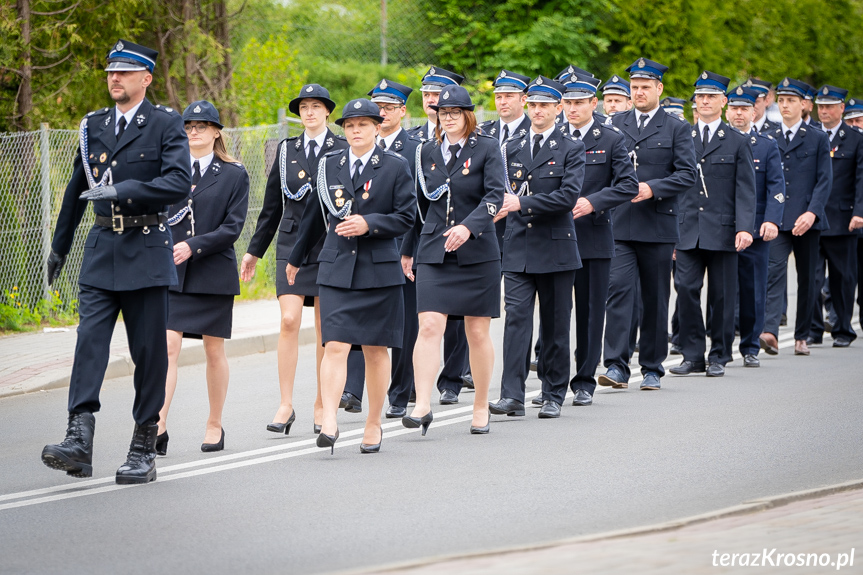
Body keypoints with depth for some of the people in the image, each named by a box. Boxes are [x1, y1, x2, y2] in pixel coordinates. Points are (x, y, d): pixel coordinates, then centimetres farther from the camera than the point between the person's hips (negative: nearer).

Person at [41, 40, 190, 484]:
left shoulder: (166, 125, -2)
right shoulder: (93, 126, 12)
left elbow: (179, 182, -16)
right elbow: (77, 189, 22)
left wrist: (123, 191, -23)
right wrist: (59, 245, 28)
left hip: (147, 249, -3)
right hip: (101, 248, 4)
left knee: (149, 349, 1)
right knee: (89, 339, -10)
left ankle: (144, 450, 8)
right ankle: (79, 441, -18)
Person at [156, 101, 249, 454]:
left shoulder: (234, 175, 2)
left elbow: (233, 227, -7)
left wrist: (193, 246, -18)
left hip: (214, 275, -1)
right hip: (171, 275, 1)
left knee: (214, 350, 7)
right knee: (167, 346, -11)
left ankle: (215, 425, 19)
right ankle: (158, 427, -17)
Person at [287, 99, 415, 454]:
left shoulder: (395, 167, 1)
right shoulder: (329, 165, 9)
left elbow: (406, 217, -2)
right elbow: (315, 215, 20)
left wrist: (369, 223, -16)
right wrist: (296, 258, 27)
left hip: (379, 269, -1)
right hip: (336, 268, 1)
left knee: (376, 350, 6)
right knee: (335, 346, -12)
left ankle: (373, 424, 17)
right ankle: (329, 422, -19)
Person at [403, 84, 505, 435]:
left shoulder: (487, 148, -2)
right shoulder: (428, 152, 10)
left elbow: (495, 196, -14)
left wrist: (468, 227, -29)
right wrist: (407, 248, 20)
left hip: (477, 252, -2)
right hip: (434, 253, 2)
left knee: (478, 333, 5)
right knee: (429, 326, -13)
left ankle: (481, 408, 18)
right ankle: (422, 406, -17)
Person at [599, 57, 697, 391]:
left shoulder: (677, 129, 4)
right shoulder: (615, 125, 12)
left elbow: (687, 175, -3)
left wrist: (652, 188, -16)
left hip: (658, 226, -1)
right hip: (619, 225, 1)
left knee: (655, 298, 6)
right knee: (618, 289, -12)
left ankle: (652, 367, 16)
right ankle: (617, 367, -16)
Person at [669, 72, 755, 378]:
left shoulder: (737, 142, 5)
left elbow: (745, 190, -1)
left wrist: (745, 228, -13)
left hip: (722, 231, -2)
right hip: (687, 231, 2)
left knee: (721, 295, 2)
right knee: (686, 288, -7)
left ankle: (718, 357, 12)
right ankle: (693, 355, 2)